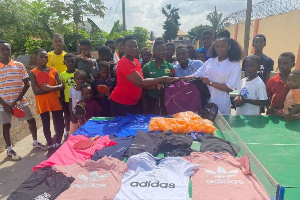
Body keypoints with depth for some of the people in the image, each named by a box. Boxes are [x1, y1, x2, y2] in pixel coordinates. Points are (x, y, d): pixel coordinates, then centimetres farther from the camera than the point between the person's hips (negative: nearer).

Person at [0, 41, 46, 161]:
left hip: (20, 101, 2)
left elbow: (27, 84, -1)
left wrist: (18, 100, -9)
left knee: (31, 121, 8)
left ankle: (35, 143, 27)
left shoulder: (19, 65, -1)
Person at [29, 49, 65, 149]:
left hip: (55, 101, 2)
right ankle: (50, 145, 21)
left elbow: (62, 86, -2)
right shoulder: (33, 73, -5)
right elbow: (36, 91, -14)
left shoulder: (53, 70, 4)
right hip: (42, 103, -2)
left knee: (60, 123, 2)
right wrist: (54, 88, -12)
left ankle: (58, 143, 21)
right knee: (46, 124, 8)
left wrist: (50, 87, -19)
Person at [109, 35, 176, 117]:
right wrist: (162, 79, -18)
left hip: (133, 102, 8)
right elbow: (140, 83, -23)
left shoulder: (136, 61, 7)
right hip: (121, 103, -8)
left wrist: (156, 85, -7)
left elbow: (140, 83, 9)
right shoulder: (124, 63, -19)